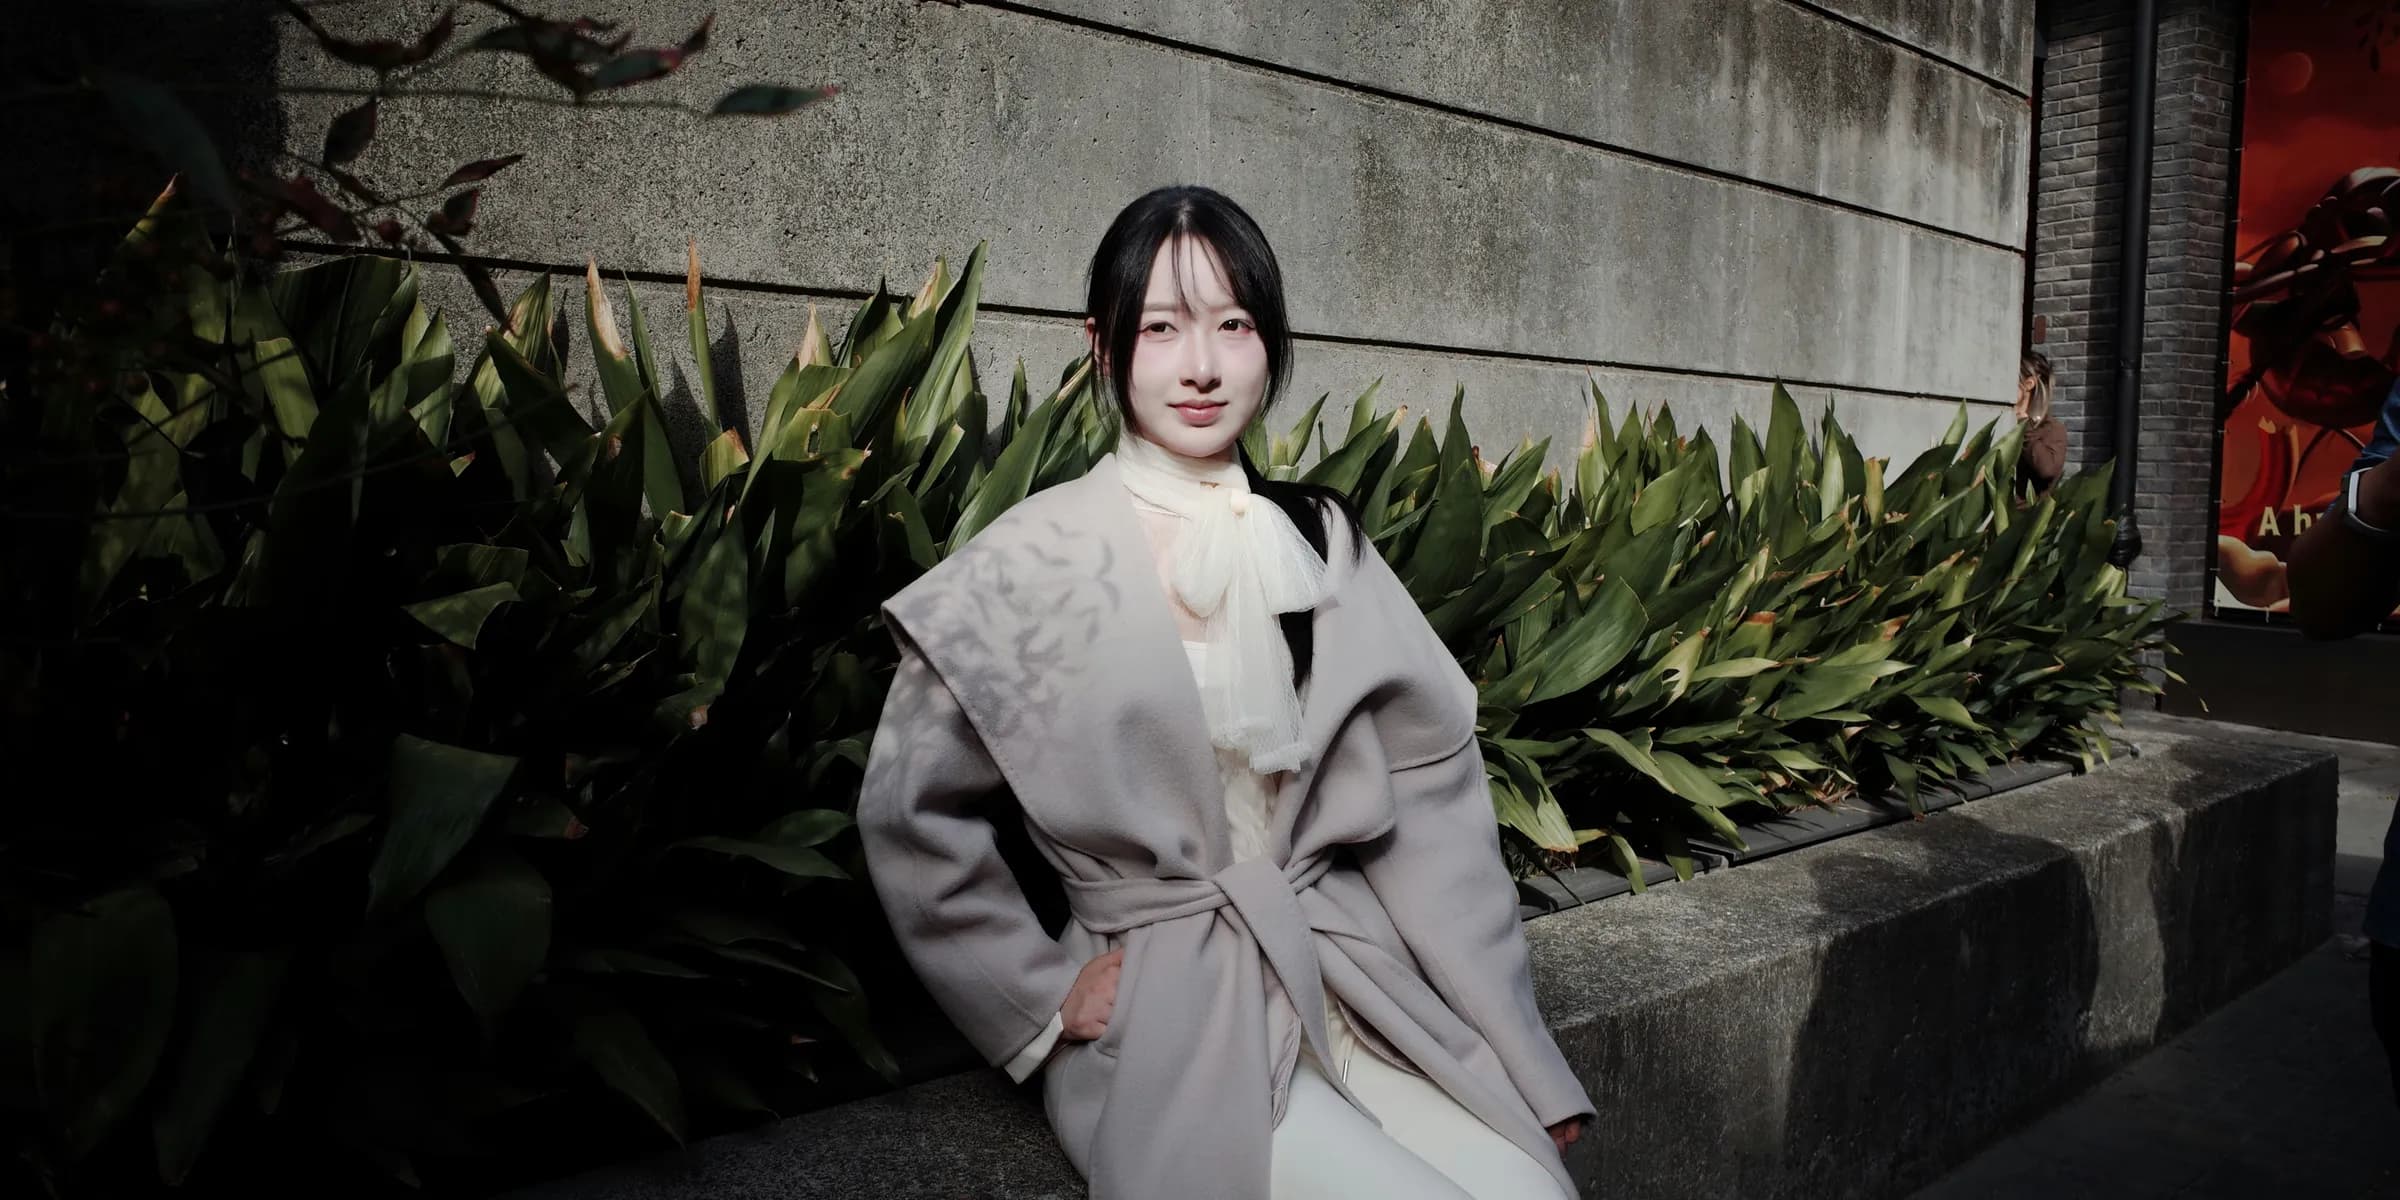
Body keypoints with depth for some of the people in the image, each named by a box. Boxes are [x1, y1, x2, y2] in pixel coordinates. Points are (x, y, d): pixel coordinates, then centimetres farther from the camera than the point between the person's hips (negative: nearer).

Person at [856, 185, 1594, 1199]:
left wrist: (1520, 1053, 0)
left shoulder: (1324, 544, 6)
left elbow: (1431, 795, 3)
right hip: (1164, 1010, -3)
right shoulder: (1032, 565, -6)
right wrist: (1045, 991, -3)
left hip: (1351, 976, 4)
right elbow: (911, 812, -2)